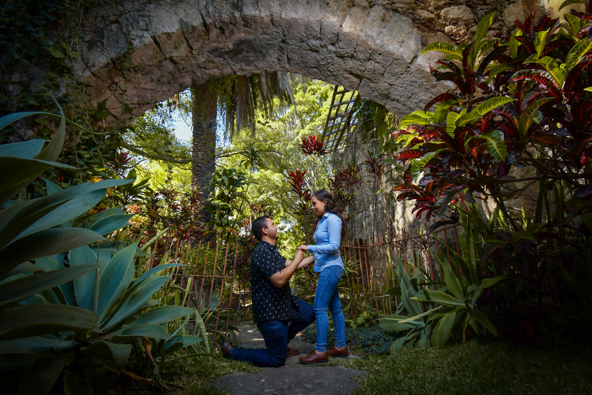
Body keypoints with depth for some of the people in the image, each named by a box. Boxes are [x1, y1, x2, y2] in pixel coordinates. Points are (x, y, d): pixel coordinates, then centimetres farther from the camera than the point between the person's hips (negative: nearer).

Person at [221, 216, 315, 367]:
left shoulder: (271, 251, 11)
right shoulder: (263, 252, -23)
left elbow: (293, 265, 17)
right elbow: (279, 280, -31)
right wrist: (297, 259, -20)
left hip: (282, 304, 10)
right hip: (270, 312, -10)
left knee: (309, 313, 19)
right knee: (277, 359, 0)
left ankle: (282, 343, 29)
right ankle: (232, 352, 13)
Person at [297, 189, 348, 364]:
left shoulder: (332, 219, -10)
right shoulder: (322, 221, 18)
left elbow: (334, 246, -16)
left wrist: (309, 248, -17)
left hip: (331, 267, -9)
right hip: (327, 268, 9)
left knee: (320, 308, -10)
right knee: (335, 308, 11)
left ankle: (320, 351, -5)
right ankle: (340, 346, 19)